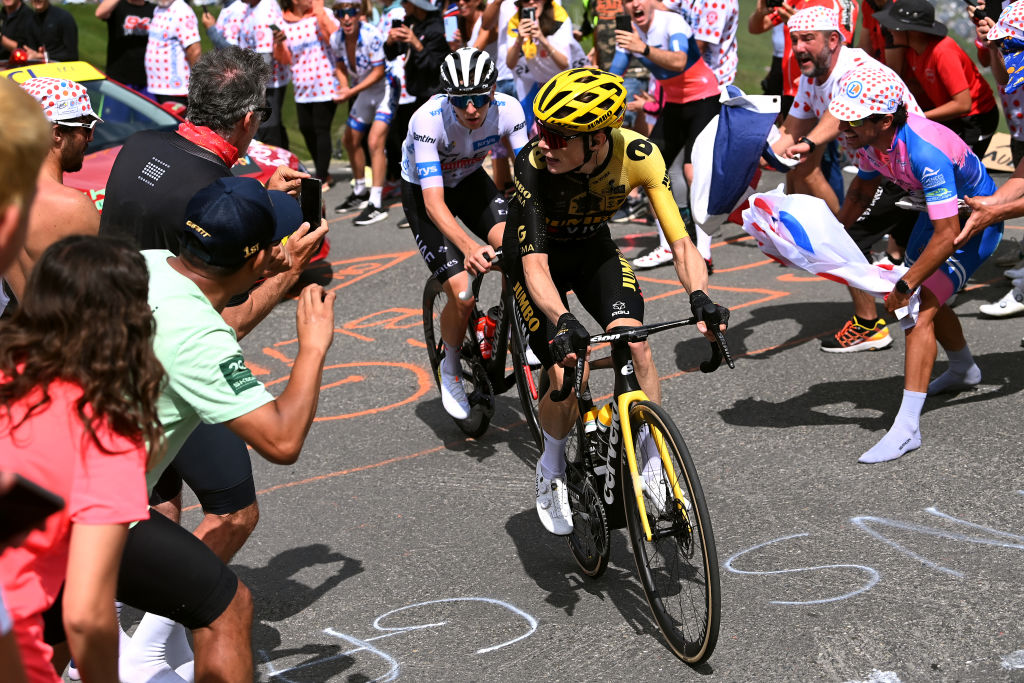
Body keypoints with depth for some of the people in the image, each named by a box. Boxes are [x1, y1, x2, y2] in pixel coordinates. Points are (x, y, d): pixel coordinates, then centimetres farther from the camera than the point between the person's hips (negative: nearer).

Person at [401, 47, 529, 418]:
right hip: (424, 190, -3)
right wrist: (468, 246, -53)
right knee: (462, 294, -17)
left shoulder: (508, 109, -25)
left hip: (470, 180, 3)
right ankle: (450, 367, 11)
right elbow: (434, 203, -38)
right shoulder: (428, 120, -35)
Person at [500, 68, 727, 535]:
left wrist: (700, 297, -46)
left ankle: (655, 464, -3)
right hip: (536, 255, -2)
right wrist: (561, 321, -56)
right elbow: (535, 265, -38)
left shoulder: (638, 156, -29)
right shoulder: (533, 167, -36)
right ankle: (552, 471, 15)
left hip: (593, 249, 2)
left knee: (635, 344, -21)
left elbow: (680, 242, -27)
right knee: (565, 379, -15)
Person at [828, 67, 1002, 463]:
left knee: (920, 310, -19)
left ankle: (907, 428, -19)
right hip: (940, 211, 9)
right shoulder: (867, 140, -15)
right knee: (924, 298, 24)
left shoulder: (925, 152, -40)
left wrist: (905, 286, -37)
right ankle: (964, 371, 52)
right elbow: (862, 191, 8)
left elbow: (947, 236, -39)